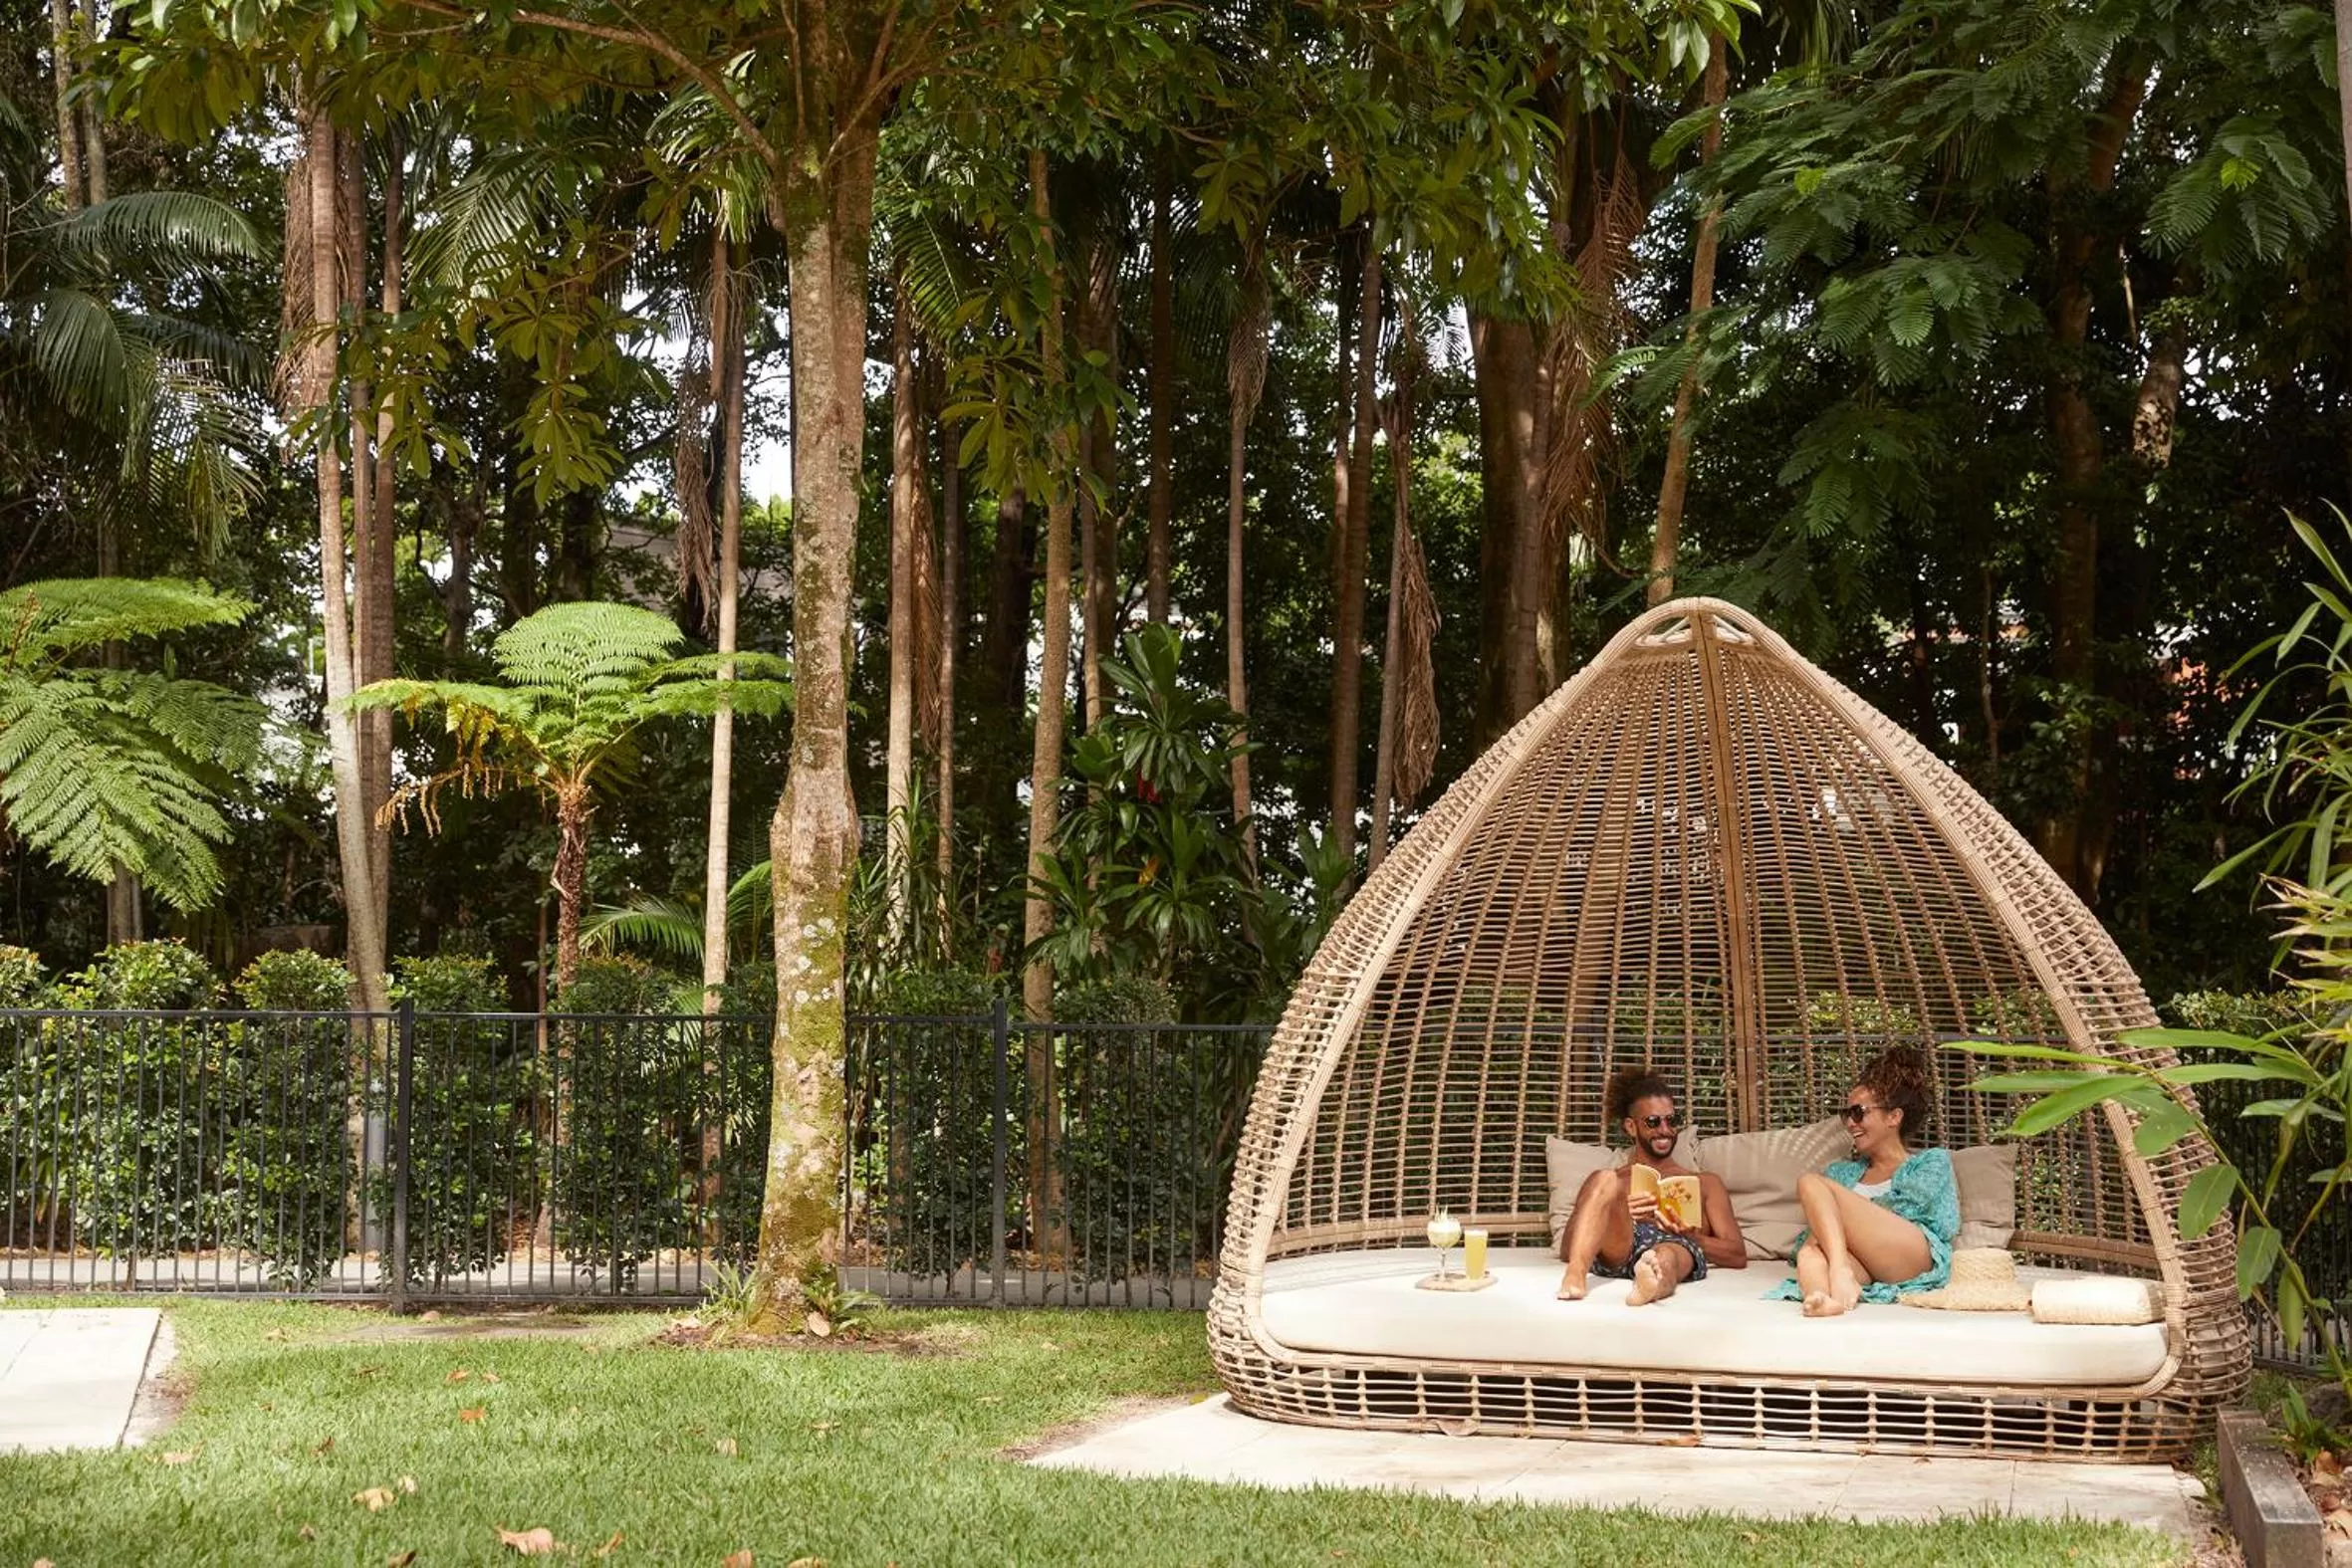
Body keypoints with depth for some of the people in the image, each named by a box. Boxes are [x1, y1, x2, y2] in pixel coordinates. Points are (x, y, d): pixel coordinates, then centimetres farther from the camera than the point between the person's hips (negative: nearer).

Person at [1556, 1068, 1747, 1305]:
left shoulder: (1706, 1184, 34)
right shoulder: (1611, 1181, 32)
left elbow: (1737, 1256, 20)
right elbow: (1566, 1250, 17)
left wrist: (1687, 1235, 0)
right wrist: (1620, 1214, -1)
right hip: (1615, 1253, 1)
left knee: (1667, 1257, -40)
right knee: (1605, 1180, -29)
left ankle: (1658, 1281, -77)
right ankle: (1575, 1276, -52)